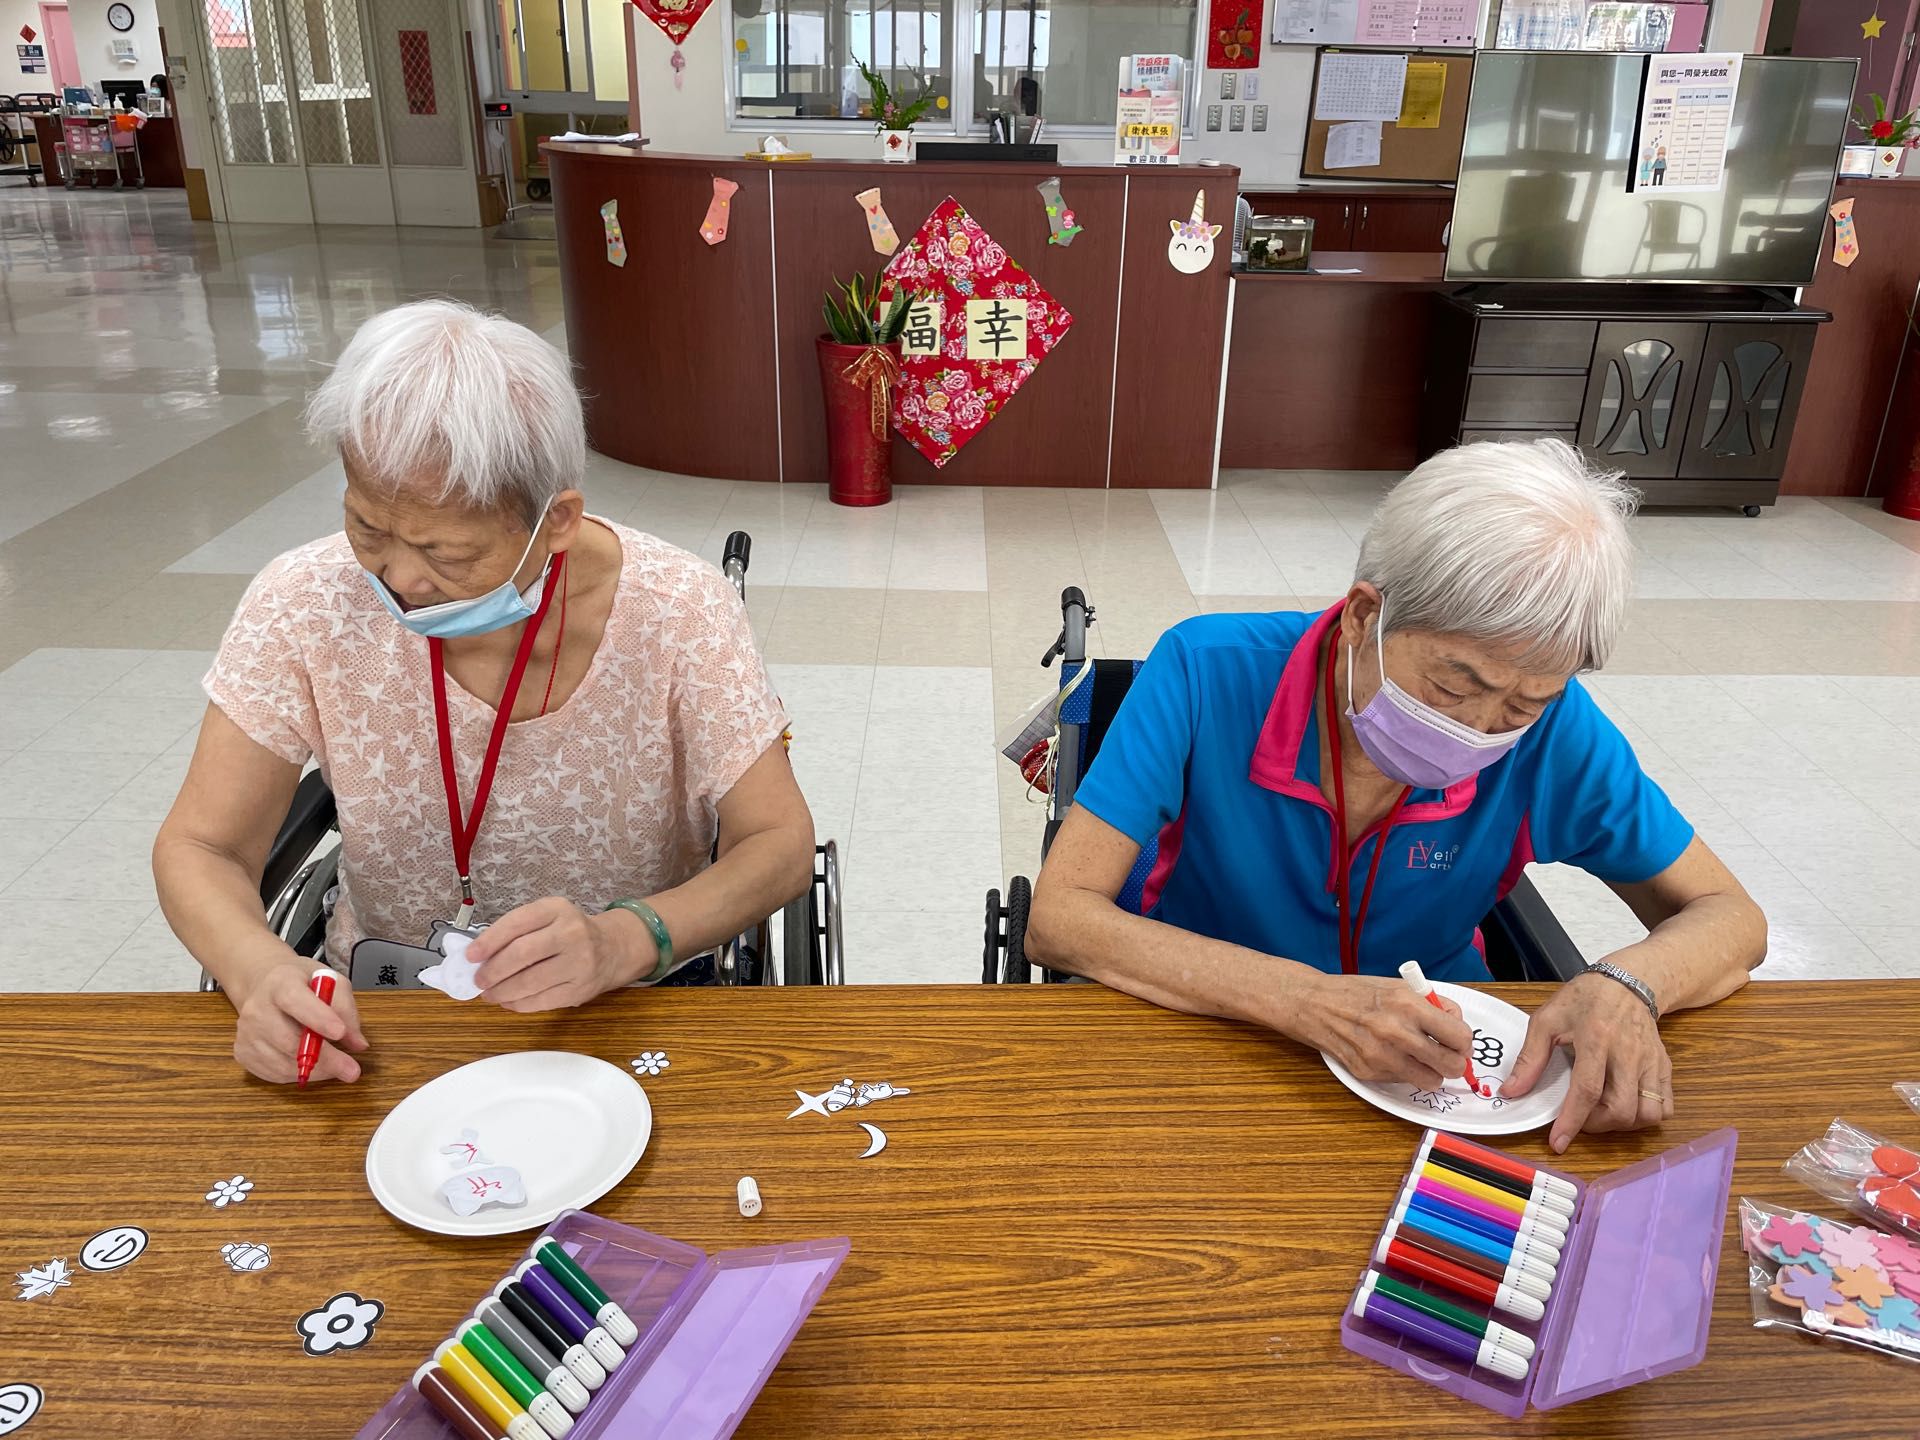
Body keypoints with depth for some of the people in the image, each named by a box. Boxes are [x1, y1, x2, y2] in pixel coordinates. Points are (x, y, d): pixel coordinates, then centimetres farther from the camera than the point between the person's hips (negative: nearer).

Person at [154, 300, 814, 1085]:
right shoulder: (305, 607, -13)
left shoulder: (679, 613, -18)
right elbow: (198, 849, -5)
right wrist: (261, 973, -29)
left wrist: (626, 940, -34)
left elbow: (780, 843, -14)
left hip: (634, 1016, 0)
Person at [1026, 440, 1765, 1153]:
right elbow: (1057, 919, -25)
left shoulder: (1551, 729, -14)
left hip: (1431, 1067, 3)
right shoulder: (1207, 671, -21)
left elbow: (1728, 918, -2)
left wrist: (1625, 985, -25)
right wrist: (1307, 1000, -36)